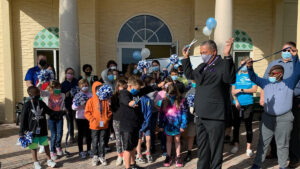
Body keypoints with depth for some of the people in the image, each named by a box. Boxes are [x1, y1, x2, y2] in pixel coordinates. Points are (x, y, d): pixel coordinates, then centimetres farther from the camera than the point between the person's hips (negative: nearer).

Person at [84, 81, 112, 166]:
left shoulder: (106, 101, 0)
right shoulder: (91, 101, -4)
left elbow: (109, 111, 6)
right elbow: (87, 112, -4)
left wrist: (107, 119, -5)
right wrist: (92, 119, -12)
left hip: (104, 125, 1)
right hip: (94, 125, -1)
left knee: (102, 141, 10)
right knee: (95, 141, 9)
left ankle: (102, 156, 22)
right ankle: (95, 156, 22)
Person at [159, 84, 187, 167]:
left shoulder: (181, 100, -8)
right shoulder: (165, 100, 0)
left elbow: (184, 113, -7)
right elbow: (161, 113, 4)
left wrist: (183, 125, -9)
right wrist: (161, 125, 2)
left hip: (177, 124, -2)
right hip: (168, 124, 2)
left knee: (177, 140, 10)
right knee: (169, 140, 13)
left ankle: (178, 157, 22)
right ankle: (168, 157, 25)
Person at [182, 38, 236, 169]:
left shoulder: (222, 65, -11)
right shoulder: (202, 66, 13)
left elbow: (230, 79, -31)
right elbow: (190, 75, 30)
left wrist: (227, 56, -37)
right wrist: (186, 58, 24)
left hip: (215, 116, -8)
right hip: (200, 115, 8)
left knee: (215, 148, 5)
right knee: (202, 147, 21)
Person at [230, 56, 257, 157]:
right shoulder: (237, 75, 8)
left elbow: (254, 89, -7)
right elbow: (233, 90, 4)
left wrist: (241, 90, -12)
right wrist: (236, 101, -8)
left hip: (248, 104, -2)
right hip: (237, 104, 2)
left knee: (248, 126, 2)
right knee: (236, 125, 8)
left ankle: (248, 147, 11)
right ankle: (236, 145, 21)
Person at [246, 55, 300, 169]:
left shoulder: (288, 83, 2)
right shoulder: (266, 83, 10)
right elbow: (254, 78, 7)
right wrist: (250, 68, -11)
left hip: (284, 119, -3)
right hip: (267, 118, 3)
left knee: (282, 145, 8)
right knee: (262, 143, 8)